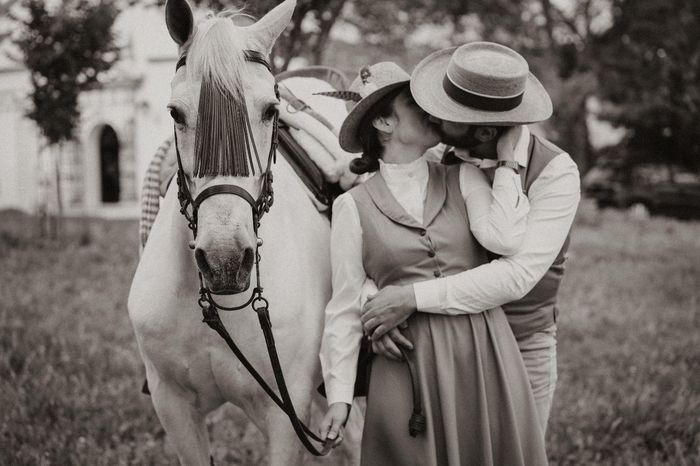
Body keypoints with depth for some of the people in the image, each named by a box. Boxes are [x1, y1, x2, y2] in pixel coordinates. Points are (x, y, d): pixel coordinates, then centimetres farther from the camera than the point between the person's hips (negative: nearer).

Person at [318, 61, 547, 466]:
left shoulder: (464, 179, 6)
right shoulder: (354, 206, 0)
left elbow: (504, 239, -12)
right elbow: (346, 307, 1)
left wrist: (507, 161, -5)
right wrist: (339, 394, -2)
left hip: (485, 353, 2)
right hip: (407, 362, -2)